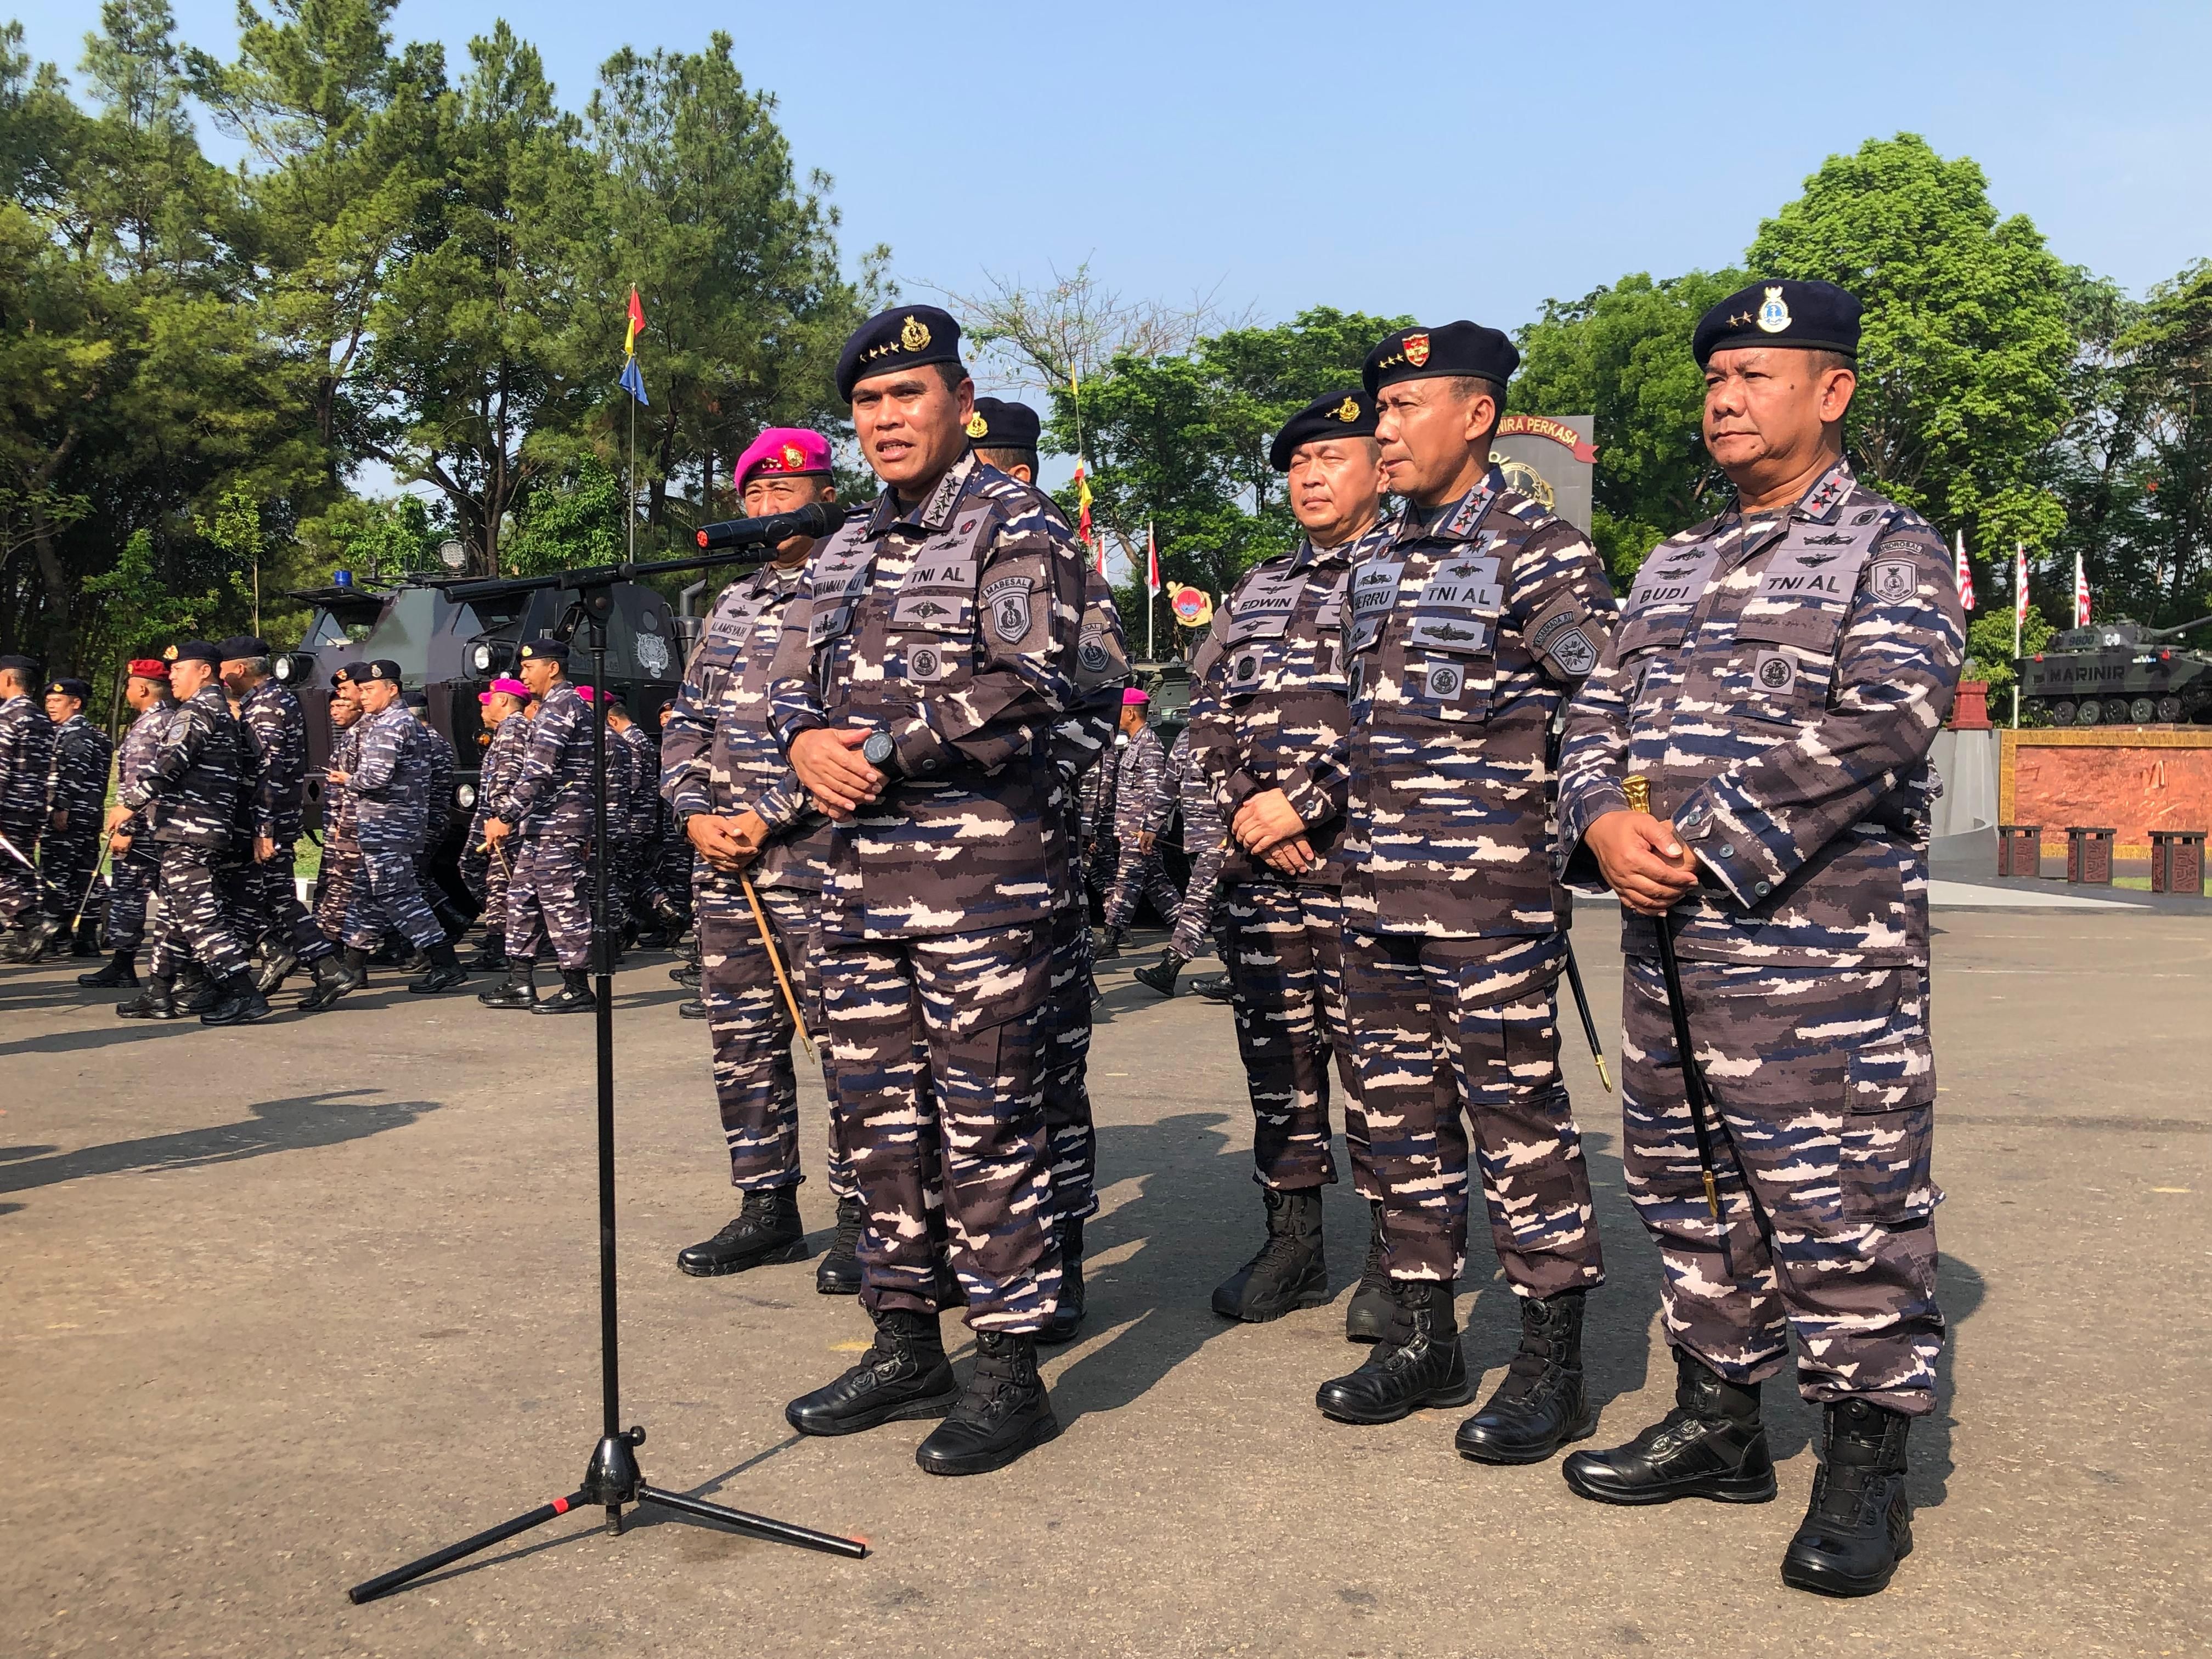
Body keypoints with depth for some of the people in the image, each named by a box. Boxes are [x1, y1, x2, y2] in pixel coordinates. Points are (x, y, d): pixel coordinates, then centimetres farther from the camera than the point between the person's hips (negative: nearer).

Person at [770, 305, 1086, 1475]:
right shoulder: (845, 551, 19)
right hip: (860, 873, 8)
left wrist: (882, 750, -14)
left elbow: (1030, 686, -16)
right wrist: (807, 740, -7)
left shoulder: (1019, 531, -4)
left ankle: (1010, 1368, 9)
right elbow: (791, 679, 16)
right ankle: (905, 1345, 25)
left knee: (986, 1121, -3)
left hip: (982, 871, -7)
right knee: (878, 1115, 12)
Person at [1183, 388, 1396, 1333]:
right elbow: (1206, 711, 12)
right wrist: (1246, 809, -4)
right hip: (1256, 862, 6)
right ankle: (1291, 1245, 21)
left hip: (1359, 857, -5)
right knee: (1274, 1052, 9)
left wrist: (1304, 806, -15)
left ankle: (1394, 1258, 8)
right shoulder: (1257, 590, 20)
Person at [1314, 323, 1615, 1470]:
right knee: (1400, 1115, 12)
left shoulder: (1539, 550, -7)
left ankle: (1552, 1364, 12)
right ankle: (1423, 1340, 25)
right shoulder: (1377, 563, 16)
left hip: (1493, 898, -7)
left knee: (1516, 1115, -1)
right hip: (1377, 892, 8)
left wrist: (1565, 832, -12)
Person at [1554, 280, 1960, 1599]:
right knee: (1689, 1190, 13)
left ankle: (1868, 1467, 11)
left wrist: (1708, 849, -19)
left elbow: (1875, 725, -16)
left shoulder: (1892, 549, -1)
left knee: (1843, 1204, -3)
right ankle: (1720, 1423, 27)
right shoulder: (1674, 568, 19)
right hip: (1669, 942, 7)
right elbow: (1600, 717, 15)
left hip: (1828, 950, -7)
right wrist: (1605, 824, -7)